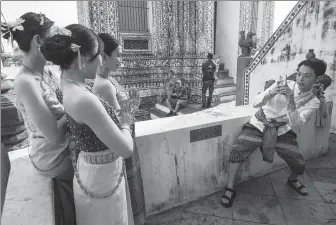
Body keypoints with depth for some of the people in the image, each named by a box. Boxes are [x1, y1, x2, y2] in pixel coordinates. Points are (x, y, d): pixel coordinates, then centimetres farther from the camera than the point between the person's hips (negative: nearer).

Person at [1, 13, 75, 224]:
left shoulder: (46, 72, -2)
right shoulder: (26, 82, -28)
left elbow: (61, 107, 3)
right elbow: (54, 135, -30)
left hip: (62, 150, 7)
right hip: (55, 159, -7)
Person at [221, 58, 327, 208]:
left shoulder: (313, 102, -4)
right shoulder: (284, 85, -5)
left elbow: (296, 127, -20)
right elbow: (255, 103, -11)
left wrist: (291, 102, -31)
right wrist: (271, 93, -30)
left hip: (283, 131, 2)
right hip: (260, 124, -1)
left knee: (299, 164, -9)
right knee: (237, 150, -22)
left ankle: (293, 180, 31)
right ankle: (229, 188, -5)